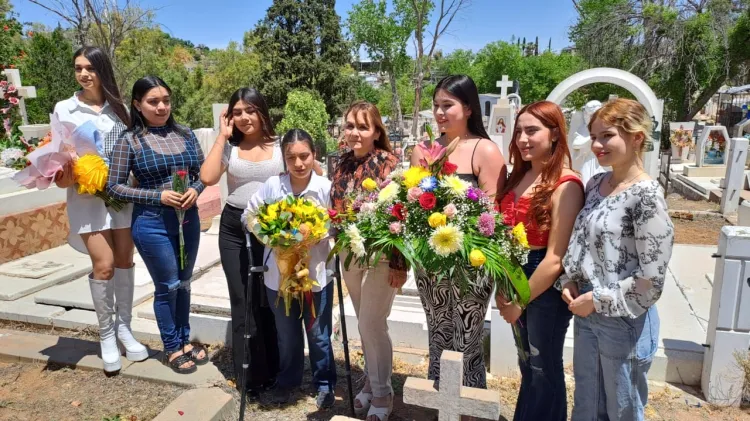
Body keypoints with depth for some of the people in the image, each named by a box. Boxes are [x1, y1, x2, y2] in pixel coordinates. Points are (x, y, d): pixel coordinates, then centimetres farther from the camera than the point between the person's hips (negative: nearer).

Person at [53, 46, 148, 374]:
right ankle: (106, 335, 10)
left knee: (124, 261, 7)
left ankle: (124, 328, 21)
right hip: (86, 195, -2)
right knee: (104, 265, -9)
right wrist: (65, 174, -16)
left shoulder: (118, 107, 8)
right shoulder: (64, 108, 3)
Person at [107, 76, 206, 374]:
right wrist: (159, 196, -18)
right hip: (153, 224, -4)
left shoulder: (185, 134, 3)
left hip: (189, 220, 4)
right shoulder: (130, 141, -7)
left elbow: (204, 172, 9)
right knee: (167, 287, 6)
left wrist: (195, 190, -13)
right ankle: (172, 348, 25)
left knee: (183, 283, 16)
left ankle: (185, 340, 34)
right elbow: (114, 186, -8)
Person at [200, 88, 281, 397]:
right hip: (234, 229, 2)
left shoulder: (280, 146, 0)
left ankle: (272, 371, 26)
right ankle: (250, 377, 22)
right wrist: (222, 136, -7)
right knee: (243, 302, 8)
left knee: (270, 300, 8)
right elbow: (207, 177, -12)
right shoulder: (229, 147, 3)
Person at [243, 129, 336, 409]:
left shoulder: (325, 187, -12)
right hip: (279, 273, 2)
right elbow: (248, 217, 1)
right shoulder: (272, 185, -8)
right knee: (287, 335, 20)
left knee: (319, 335, 14)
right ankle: (287, 380, 42)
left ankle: (324, 383, 36)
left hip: (316, 273, -1)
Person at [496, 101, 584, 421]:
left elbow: (555, 258, -20)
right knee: (527, 366, 23)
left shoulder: (565, 185, -19)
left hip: (546, 288, -7)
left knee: (543, 369, 13)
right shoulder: (518, 177, 4)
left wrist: (520, 301, -12)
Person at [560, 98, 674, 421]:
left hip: (625, 321, -6)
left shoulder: (646, 195, -19)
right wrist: (570, 282, -2)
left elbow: (651, 280, -20)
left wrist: (598, 300, -14)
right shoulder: (596, 184, 3)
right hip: (587, 313, 6)